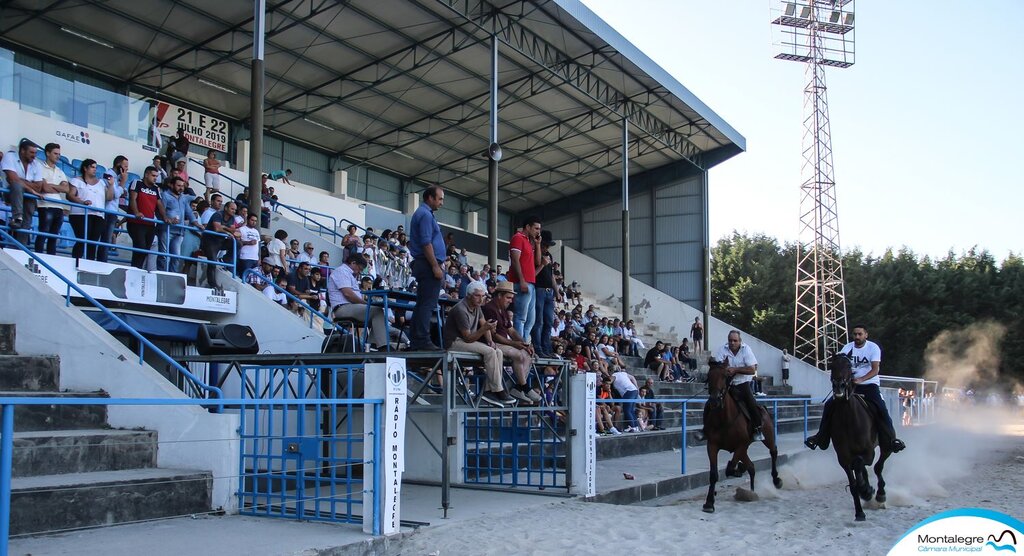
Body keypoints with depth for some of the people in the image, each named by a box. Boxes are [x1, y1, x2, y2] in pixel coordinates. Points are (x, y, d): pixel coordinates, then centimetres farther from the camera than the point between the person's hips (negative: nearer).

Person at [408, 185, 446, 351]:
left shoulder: (422, 213, 23)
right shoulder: (426, 214, -10)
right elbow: (426, 243, -19)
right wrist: (436, 266, -20)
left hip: (422, 264, 11)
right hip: (428, 264, -11)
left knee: (422, 304, 10)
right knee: (428, 304, -13)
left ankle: (415, 341, 11)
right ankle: (423, 341, -16)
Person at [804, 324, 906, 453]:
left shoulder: (873, 347, -7)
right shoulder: (847, 348, 3)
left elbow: (875, 370, -17)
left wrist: (860, 379, -33)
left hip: (869, 383, -3)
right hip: (850, 384, 3)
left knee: (881, 409, -25)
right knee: (829, 405, -8)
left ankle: (891, 439, -13)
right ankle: (821, 437, 1)